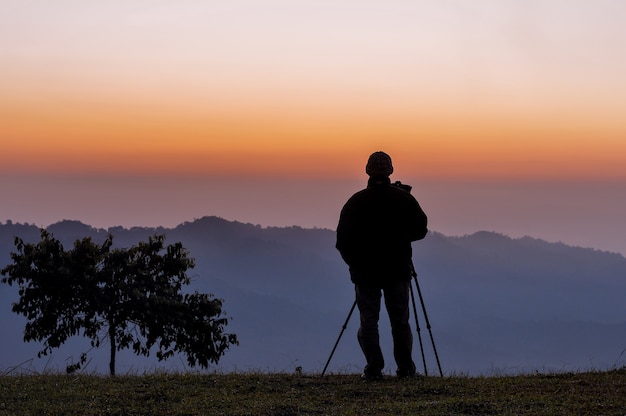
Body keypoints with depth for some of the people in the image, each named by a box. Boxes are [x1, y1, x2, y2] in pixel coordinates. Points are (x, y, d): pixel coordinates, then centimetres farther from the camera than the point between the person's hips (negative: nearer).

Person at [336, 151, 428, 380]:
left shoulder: (356, 202, -5)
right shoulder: (404, 199, -2)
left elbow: (343, 238, -2)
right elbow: (420, 230, 5)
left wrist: (354, 263, 12)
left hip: (365, 271, -1)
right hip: (398, 270, 1)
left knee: (368, 320, 3)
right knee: (400, 320, 9)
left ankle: (373, 368, -1)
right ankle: (406, 367, 12)